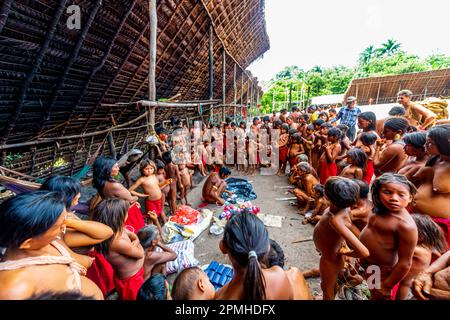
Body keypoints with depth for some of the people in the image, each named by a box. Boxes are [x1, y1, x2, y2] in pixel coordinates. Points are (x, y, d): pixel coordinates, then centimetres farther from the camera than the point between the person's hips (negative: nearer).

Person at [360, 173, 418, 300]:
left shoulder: (406, 225, -32)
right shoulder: (381, 208, -10)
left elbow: (405, 263, -25)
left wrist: (386, 286, -15)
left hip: (382, 270, -6)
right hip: (368, 263, 6)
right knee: (373, 293, 30)